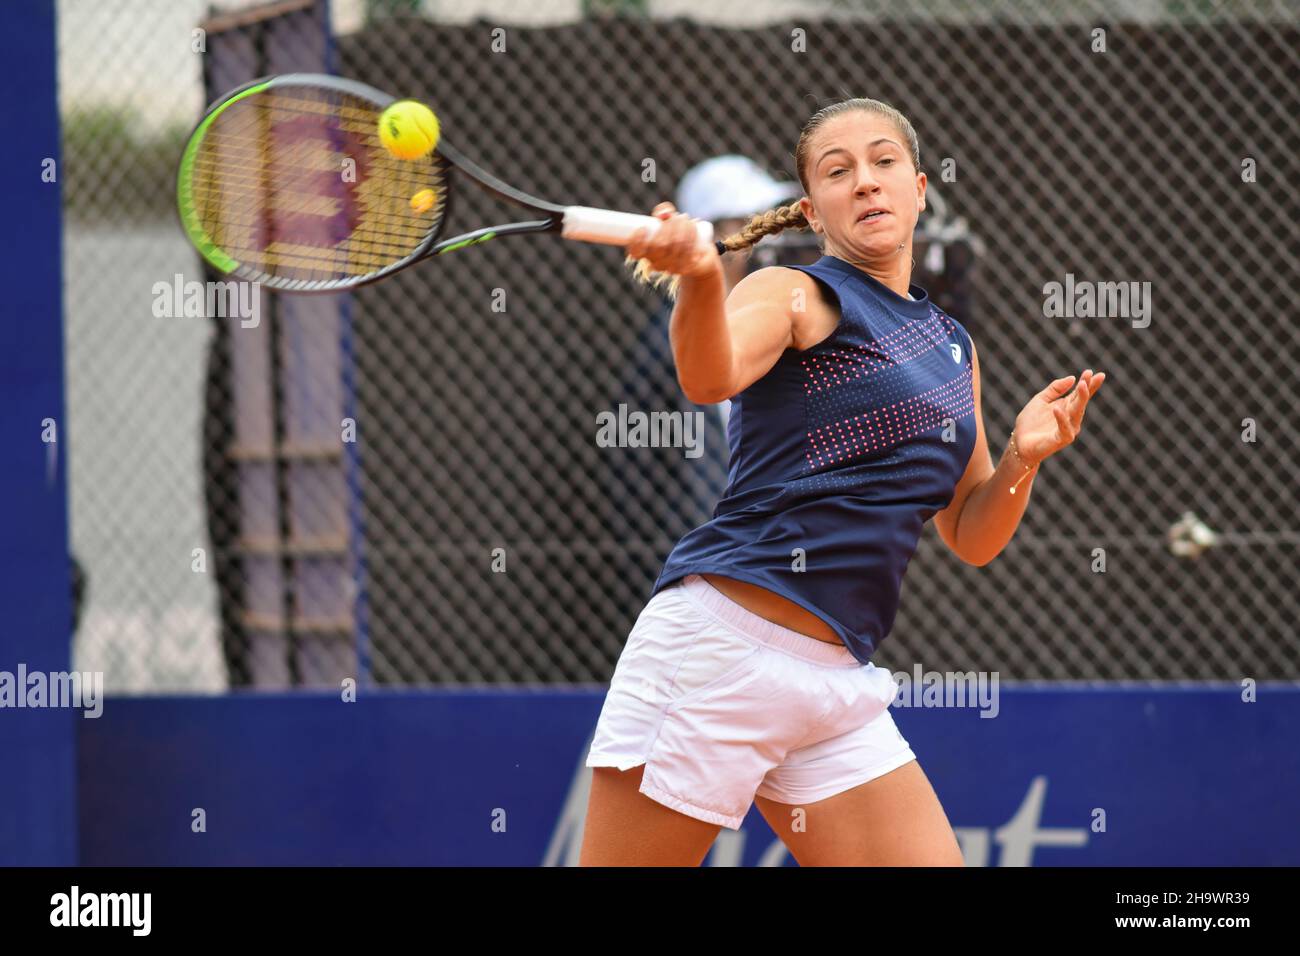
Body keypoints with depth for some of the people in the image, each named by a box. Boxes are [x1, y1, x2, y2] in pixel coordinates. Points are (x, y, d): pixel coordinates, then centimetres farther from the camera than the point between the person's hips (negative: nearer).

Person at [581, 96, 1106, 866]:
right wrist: (699, 279, -44)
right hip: (721, 642, -6)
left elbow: (972, 538, 23)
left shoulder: (955, 348, 21)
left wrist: (1024, 457, 2)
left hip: (838, 684, 7)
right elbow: (711, 378, -23)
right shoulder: (796, 294, 0)